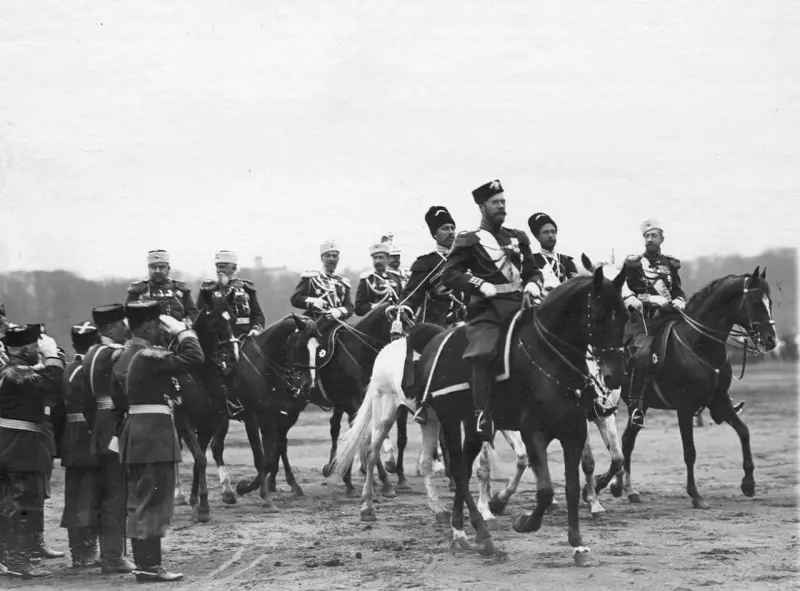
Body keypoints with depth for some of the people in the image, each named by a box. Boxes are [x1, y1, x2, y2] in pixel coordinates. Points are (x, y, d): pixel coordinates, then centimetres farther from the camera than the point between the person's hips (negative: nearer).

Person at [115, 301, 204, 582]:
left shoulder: (125, 356, 12)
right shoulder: (150, 357, -17)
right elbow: (195, 358, -20)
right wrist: (181, 330, -8)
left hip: (133, 435, 10)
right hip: (155, 435, -10)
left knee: (138, 502, 13)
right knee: (155, 502, -5)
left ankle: (142, 562, 18)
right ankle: (150, 566, -4)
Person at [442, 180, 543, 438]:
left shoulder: (518, 238, 23)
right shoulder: (469, 241, 9)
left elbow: (532, 270, 25)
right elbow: (450, 274, 0)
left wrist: (534, 284, 2)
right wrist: (481, 285, -12)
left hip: (519, 305, 5)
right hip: (488, 308, -5)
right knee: (483, 353, -26)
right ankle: (483, 415, -27)